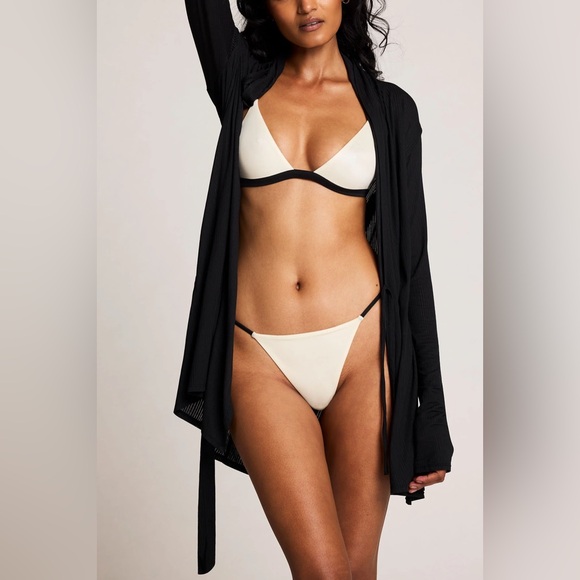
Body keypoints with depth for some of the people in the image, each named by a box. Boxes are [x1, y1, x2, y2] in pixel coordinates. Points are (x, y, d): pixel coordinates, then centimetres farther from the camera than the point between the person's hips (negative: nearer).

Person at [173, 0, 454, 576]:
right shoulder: (243, 78, 11)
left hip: (362, 341, 1)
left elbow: (410, 254, 4)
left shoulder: (388, 107, 7)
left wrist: (430, 412, 1)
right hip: (259, 357, 0)